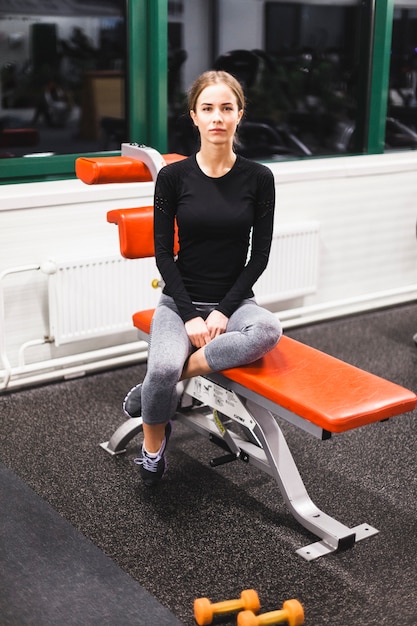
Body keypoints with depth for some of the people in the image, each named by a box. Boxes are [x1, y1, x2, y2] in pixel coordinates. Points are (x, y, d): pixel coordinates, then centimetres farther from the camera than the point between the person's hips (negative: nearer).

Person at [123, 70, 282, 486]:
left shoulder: (258, 178, -2)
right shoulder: (173, 176, -4)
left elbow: (259, 255, -1)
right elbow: (163, 253, -3)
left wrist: (224, 311, -11)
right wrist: (190, 315, -13)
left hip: (235, 299, 1)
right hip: (181, 299, -1)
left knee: (268, 331, -34)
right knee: (163, 369, -30)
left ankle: (160, 383, -18)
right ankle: (152, 444, 3)